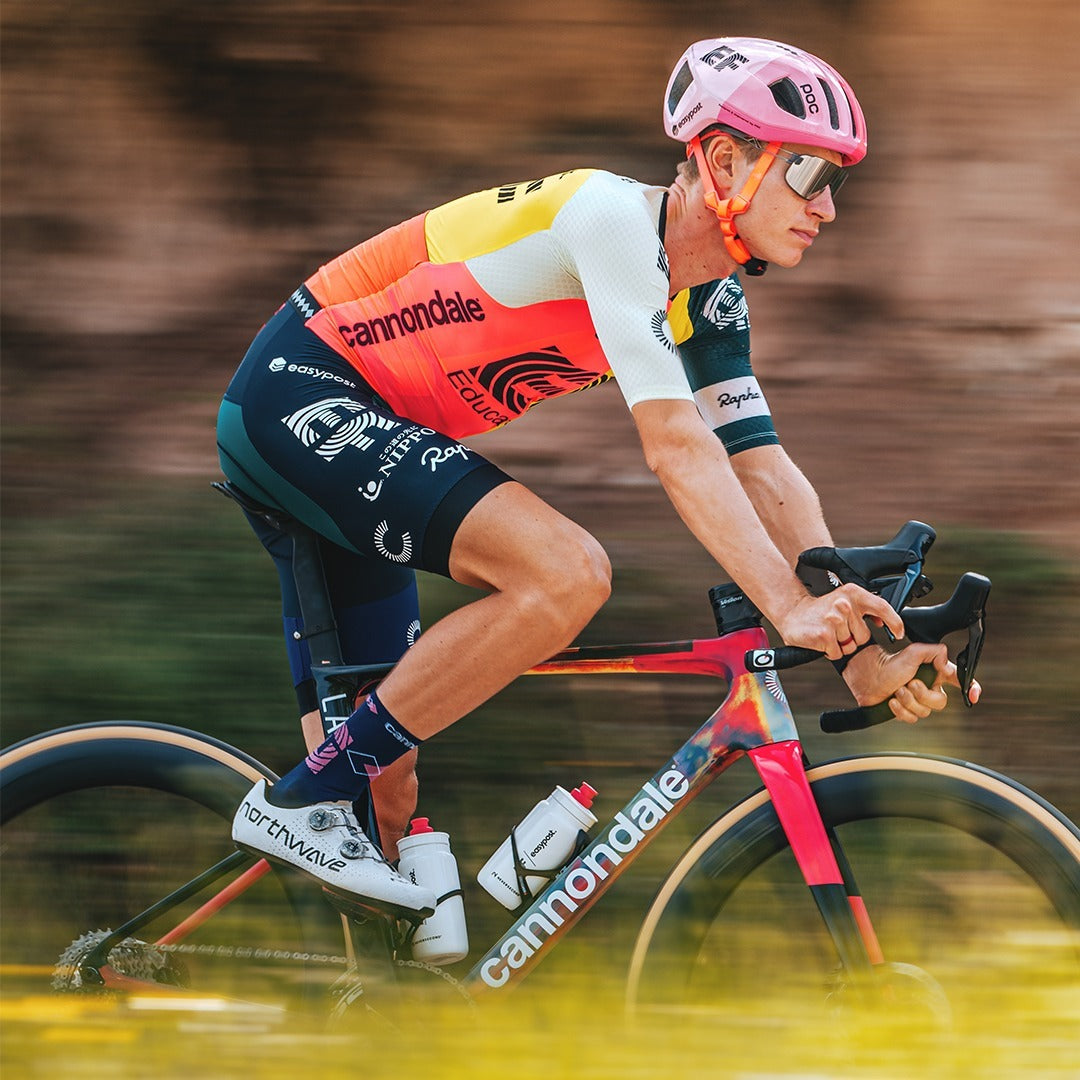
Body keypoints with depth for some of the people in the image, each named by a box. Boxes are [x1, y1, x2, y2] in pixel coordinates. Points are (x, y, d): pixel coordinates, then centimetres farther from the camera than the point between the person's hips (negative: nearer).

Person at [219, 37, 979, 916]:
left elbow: (762, 468, 2)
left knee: (385, 791, 8)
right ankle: (297, 803, -18)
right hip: (300, 393, -10)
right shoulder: (611, 216, -21)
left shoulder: (710, 305, 7)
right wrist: (788, 605, -34)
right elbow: (674, 445, -29)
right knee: (568, 573, -26)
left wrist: (862, 647, -10)